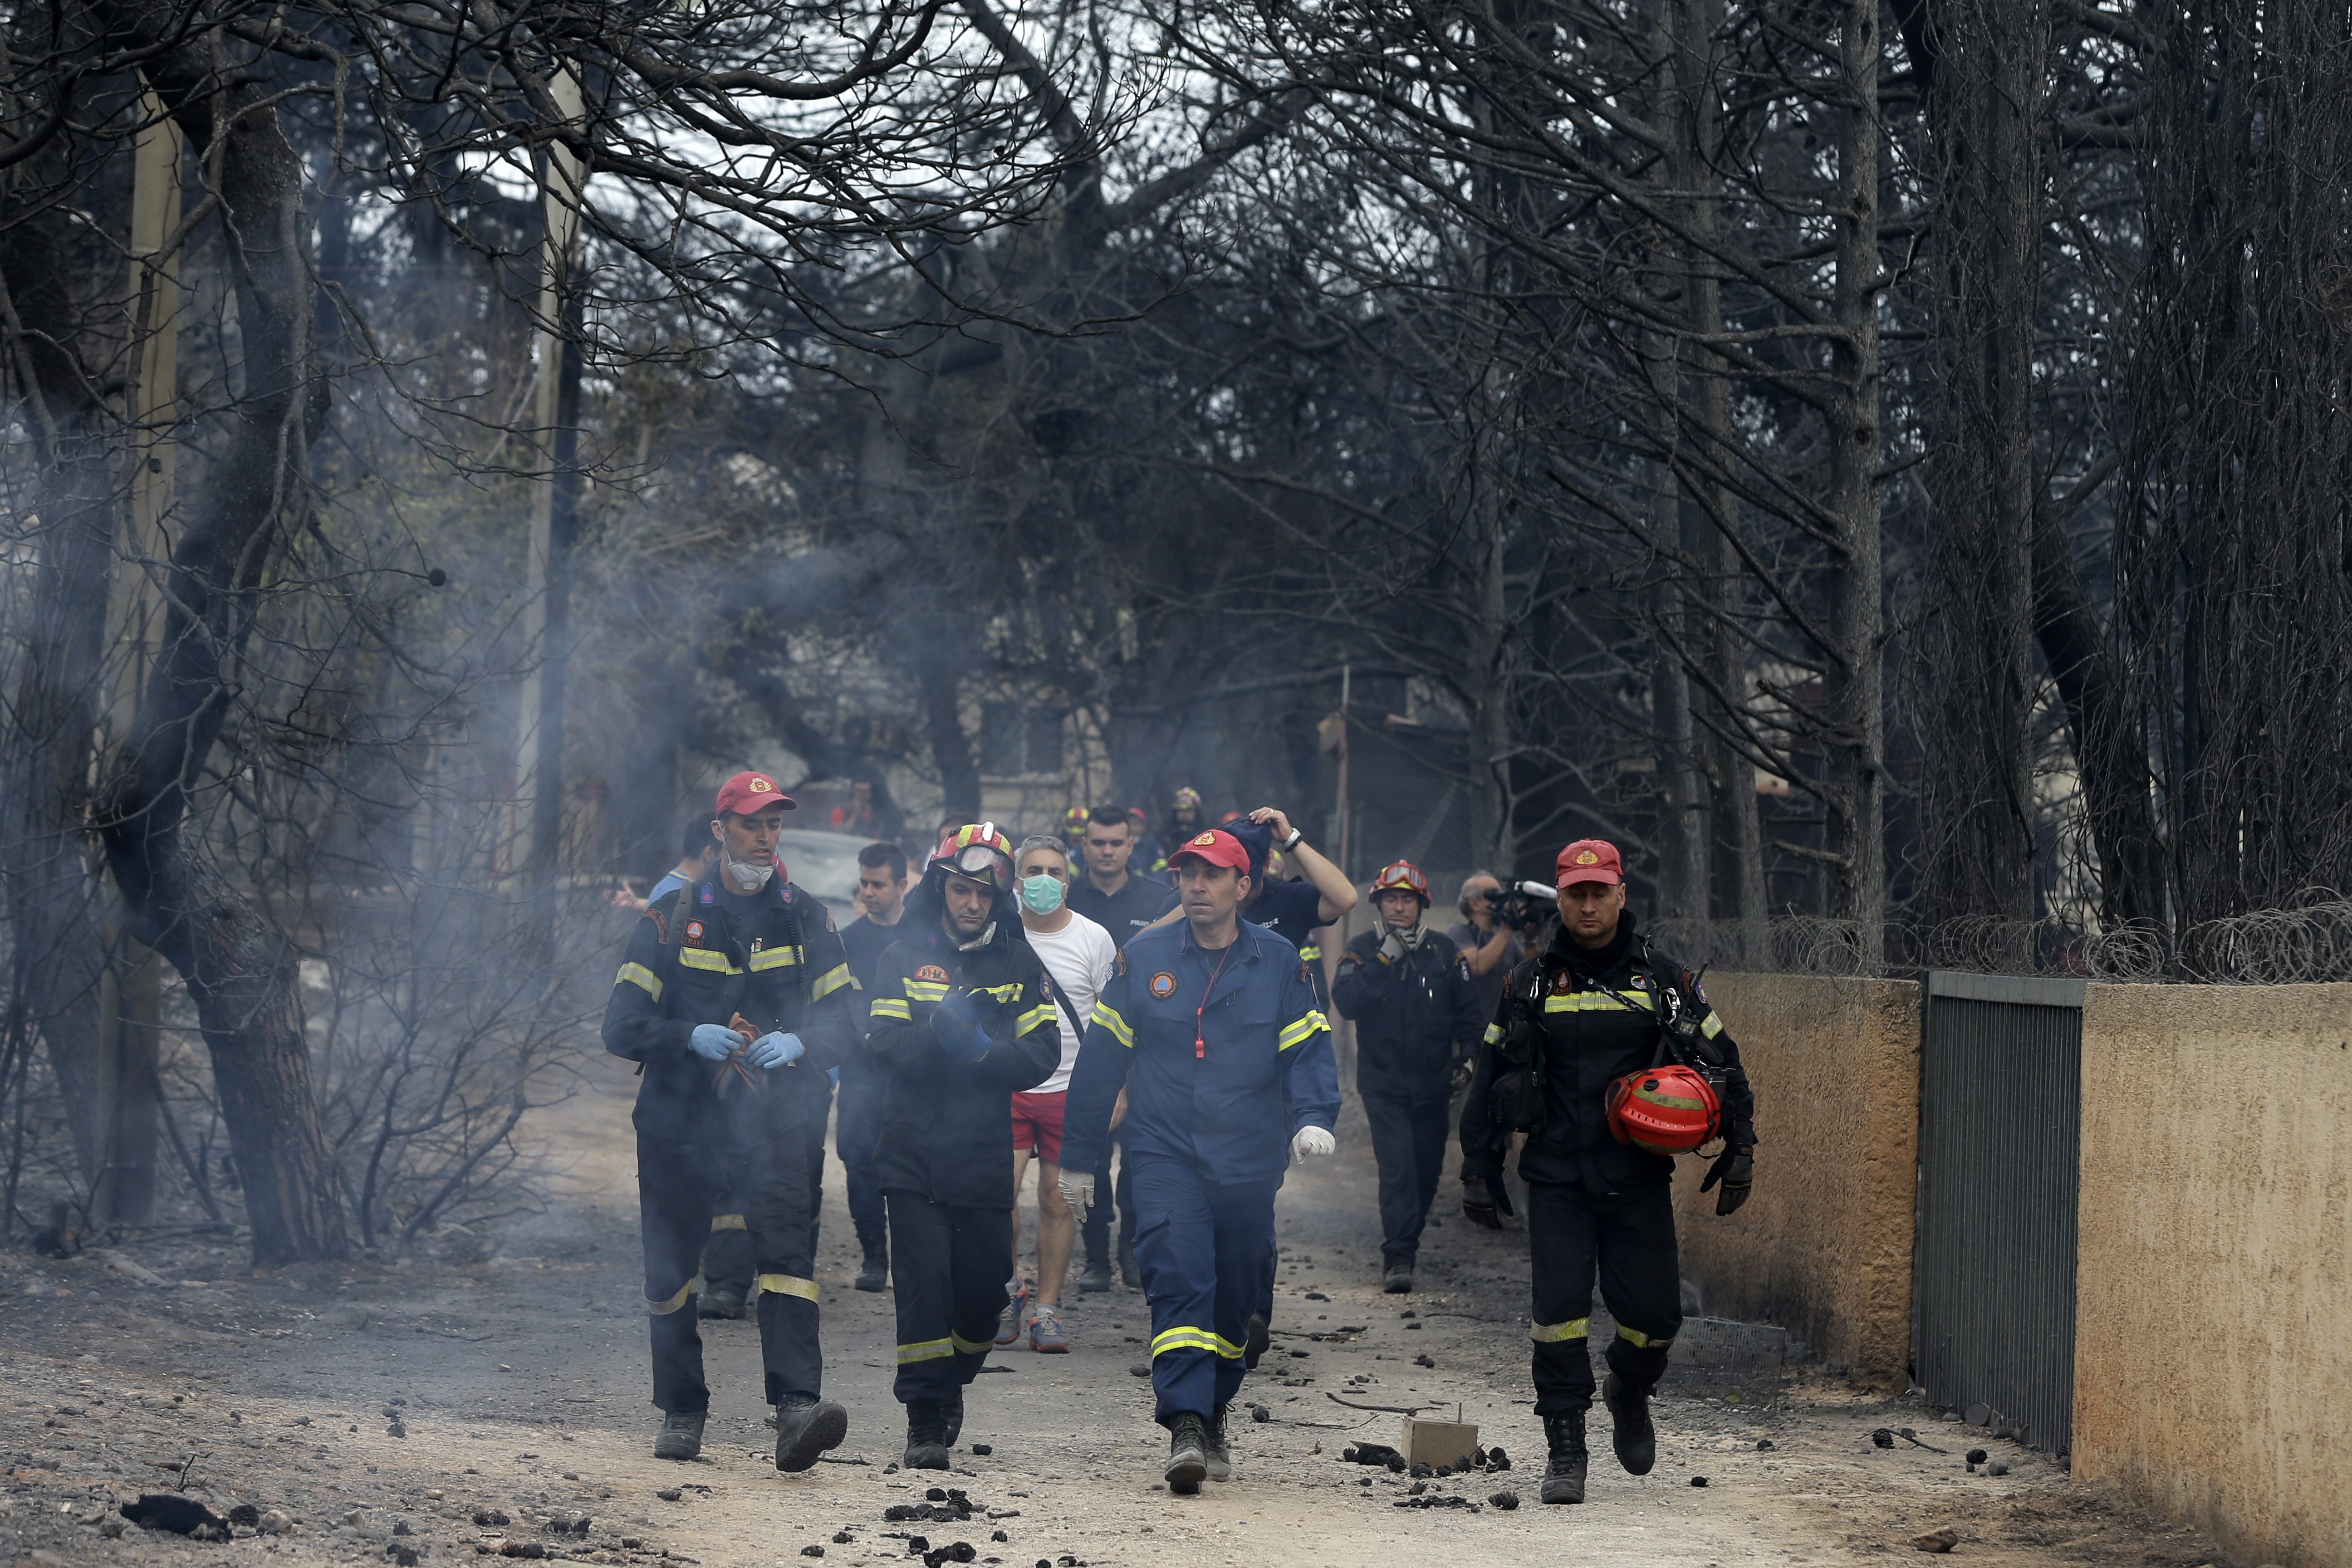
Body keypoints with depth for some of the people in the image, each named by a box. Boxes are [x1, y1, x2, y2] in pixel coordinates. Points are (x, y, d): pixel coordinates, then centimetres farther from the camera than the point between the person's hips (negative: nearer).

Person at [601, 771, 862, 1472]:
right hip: (682, 1121, 1)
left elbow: (846, 1024, 8)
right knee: (670, 1268, 6)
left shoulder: (806, 919, 10)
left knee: (788, 1247, -19)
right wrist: (691, 1037, -18)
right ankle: (682, 1410, 25)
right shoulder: (671, 919, 6)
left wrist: (798, 1044, -14)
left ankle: (798, 1409, -30)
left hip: (776, 1119, -1)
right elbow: (621, 1026, 0)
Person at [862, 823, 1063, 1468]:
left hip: (986, 1151, 2)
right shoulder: (905, 956, 5)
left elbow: (1042, 1053, 0)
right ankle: (925, 1421, -3)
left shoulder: (1020, 962, 8)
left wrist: (982, 1052, -16)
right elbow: (885, 1043, -5)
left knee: (983, 1292, 5)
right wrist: (938, 1036, -23)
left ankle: (950, 1385, 32)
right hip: (913, 1150, -2)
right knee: (923, 1285, -9)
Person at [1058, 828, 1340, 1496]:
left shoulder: (1279, 963, 4)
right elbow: (1101, 1060, 9)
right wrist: (1079, 1156, 11)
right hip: (1166, 1156, -1)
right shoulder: (1144, 960, 4)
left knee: (1233, 1297, 11)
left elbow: (1308, 1052, 2)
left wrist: (1312, 1118, -19)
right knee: (1179, 1283, -18)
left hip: (1249, 1163, 1)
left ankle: (1213, 1419, 29)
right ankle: (1185, 1428, -25)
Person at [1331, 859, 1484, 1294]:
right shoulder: (1363, 951, 0)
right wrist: (1385, 961, -20)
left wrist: (1468, 1056, 2)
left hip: (1432, 1083, 3)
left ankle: (1408, 1238, 30)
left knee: (1427, 1167, 10)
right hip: (1383, 1083, -3)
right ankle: (1398, 1256, -16)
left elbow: (1467, 1011, 13)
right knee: (1397, 1167, -15)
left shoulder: (1444, 953, 6)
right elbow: (1346, 1001, -16)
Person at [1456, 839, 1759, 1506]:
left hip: (1639, 1180, 0)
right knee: (1559, 1309, -8)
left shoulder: (1663, 979, 4)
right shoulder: (1531, 983, 4)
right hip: (1556, 1180, 0)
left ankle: (1630, 1394, 32)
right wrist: (1479, 1171, 9)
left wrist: (1740, 1149, 5)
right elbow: (1489, 1079, 10)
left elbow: (1722, 1063, 10)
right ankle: (1566, 1449, 2)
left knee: (1653, 1312, -1)